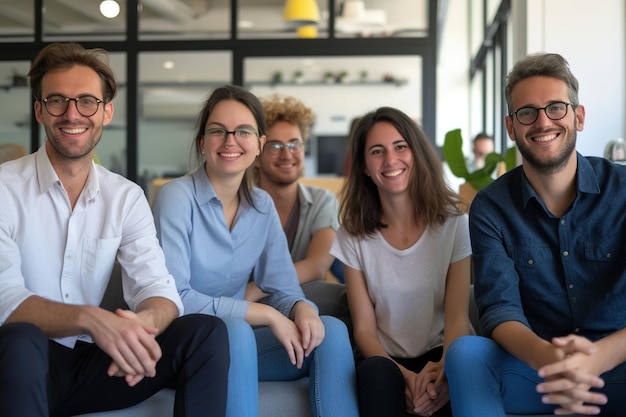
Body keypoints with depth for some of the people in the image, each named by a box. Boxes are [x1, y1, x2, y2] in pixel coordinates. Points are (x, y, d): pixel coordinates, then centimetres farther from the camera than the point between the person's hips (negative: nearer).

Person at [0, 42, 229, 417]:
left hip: (93, 361, 4)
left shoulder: (127, 198, 3)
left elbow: (158, 288, -7)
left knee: (206, 332, -16)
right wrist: (89, 318, -38)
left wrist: (143, 322, -33)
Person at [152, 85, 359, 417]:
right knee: (234, 330, -36)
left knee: (331, 331, -16)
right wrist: (265, 314, -23)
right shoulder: (177, 197, -15)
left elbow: (284, 288, 3)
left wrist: (303, 309, -22)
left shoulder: (263, 206, 4)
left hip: (239, 339, 6)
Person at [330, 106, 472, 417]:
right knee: (376, 372, -35)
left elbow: (457, 318, -6)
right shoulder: (354, 236, 2)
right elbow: (364, 328, -1)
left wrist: (443, 369, -27)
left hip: (439, 357, 0)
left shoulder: (453, 224, 0)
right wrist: (403, 375, -21)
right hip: (385, 360, 1)